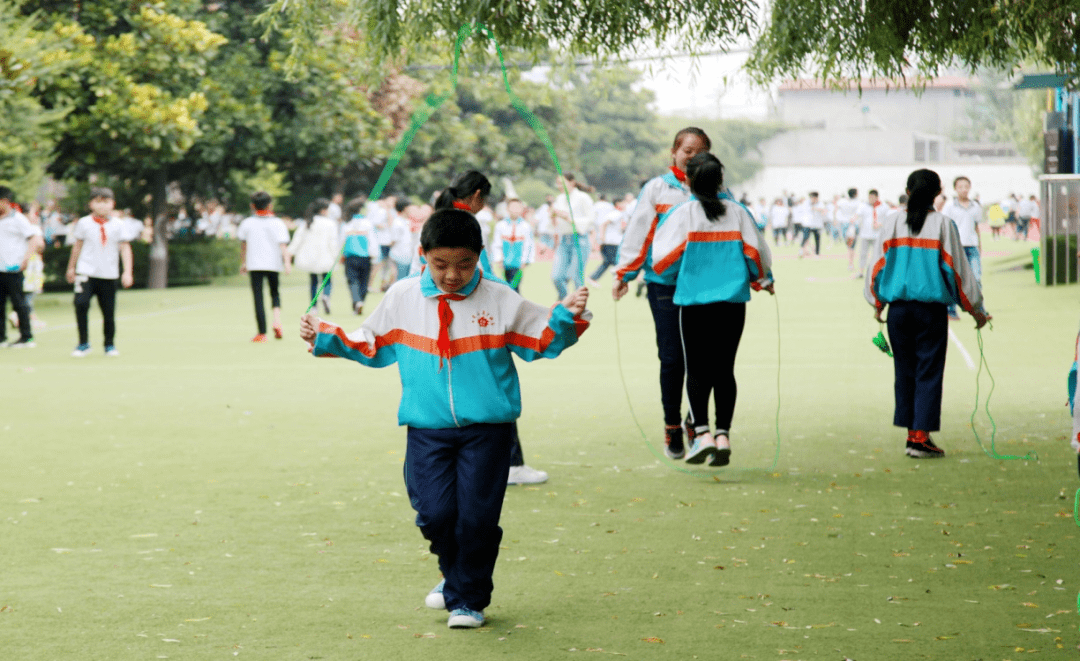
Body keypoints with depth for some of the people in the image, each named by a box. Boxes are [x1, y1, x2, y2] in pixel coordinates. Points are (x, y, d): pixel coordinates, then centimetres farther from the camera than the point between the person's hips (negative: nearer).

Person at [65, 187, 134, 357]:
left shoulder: (118, 225, 2)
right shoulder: (84, 223, 3)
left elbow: (125, 248, 2)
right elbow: (77, 246, 15)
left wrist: (127, 272, -7)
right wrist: (71, 268, 21)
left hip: (109, 274, 1)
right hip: (86, 272, -1)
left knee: (109, 311, 4)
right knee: (81, 303, -19)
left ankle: (110, 344, 25)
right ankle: (83, 343, -7)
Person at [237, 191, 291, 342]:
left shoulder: (247, 223, 3)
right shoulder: (278, 223, -3)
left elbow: (243, 244, 14)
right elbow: (283, 245, -13)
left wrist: (243, 262, 26)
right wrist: (287, 262, -18)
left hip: (254, 265, 0)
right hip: (273, 263, 0)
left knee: (258, 297, 0)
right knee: (275, 293, 19)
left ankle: (262, 333, -4)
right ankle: (277, 320, -6)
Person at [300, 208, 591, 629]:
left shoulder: (500, 300, 0)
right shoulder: (401, 298, 5)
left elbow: (542, 340, 7)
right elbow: (371, 345, 17)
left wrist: (566, 316, -10)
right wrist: (325, 337, 8)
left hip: (487, 427, -1)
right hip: (427, 428, 1)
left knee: (477, 516, -5)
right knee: (435, 512, -8)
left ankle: (468, 598, 15)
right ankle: (454, 574, 23)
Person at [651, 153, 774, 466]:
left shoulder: (682, 213, -3)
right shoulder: (738, 212, 4)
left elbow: (664, 259, -5)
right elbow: (756, 252, 6)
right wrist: (764, 281, 25)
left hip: (694, 300, -2)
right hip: (732, 301, 2)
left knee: (697, 370, 2)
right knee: (724, 369, 7)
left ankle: (702, 432, -11)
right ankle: (723, 435, 0)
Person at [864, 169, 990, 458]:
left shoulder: (893, 222, 2)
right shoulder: (942, 224, -4)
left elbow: (878, 264, 6)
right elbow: (958, 268, -2)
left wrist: (877, 303, 20)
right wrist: (976, 310, 7)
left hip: (898, 308, 3)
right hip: (931, 309, -3)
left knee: (904, 370, 12)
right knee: (928, 371, 0)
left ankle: (911, 432, 15)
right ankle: (920, 437, -5)